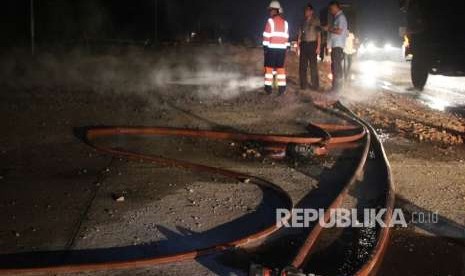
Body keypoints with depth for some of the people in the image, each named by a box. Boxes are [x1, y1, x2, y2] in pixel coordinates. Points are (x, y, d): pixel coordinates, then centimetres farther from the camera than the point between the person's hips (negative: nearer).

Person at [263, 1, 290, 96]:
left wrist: (265, 46, -6)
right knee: (281, 68, 9)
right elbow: (286, 37, 12)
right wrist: (287, 47, 16)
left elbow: (267, 35, -9)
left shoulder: (270, 21, -7)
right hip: (282, 48, 5)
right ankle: (282, 88, 5)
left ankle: (268, 87, 1)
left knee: (269, 67, 2)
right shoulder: (285, 22, 11)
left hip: (272, 48, -5)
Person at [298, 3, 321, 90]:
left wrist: (318, 47, -10)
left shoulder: (315, 21, 4)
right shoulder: (303, 22, 15)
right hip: (303, 45, 4)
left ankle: (315, 85, -3)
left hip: (312, 44, -4)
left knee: (313, 66, -6)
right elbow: (300, 35, 16)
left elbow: (319, 35, -1)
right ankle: (303, 84, 8)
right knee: (302, 66, 1)